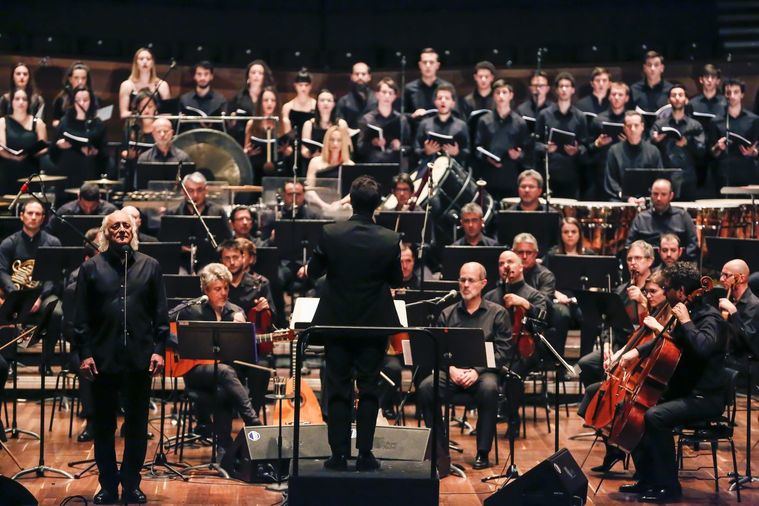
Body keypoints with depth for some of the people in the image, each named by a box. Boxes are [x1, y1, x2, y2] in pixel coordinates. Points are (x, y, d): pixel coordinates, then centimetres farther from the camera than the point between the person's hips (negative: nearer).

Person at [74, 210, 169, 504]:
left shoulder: (150, 266, 7)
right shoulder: (91, 268, 4)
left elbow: (160, 313, 5)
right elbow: (81, 316, 1)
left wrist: (158, 349, -3)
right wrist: (85, 353, -6)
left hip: (140, 358, 1)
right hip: (103, 358, -1)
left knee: (137, 425, 7)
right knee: (104, 425, 7)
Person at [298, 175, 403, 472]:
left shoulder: (330, 234, -12)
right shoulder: (390, 240, -12)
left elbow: (313, 272, 2)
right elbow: (396, 280, 2)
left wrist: (306, 271, 25)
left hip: (337, 322, 0)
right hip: (374, 324, 0)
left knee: (338, 389, 8)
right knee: (368, 389, 8)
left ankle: (339, 455, 9)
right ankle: (365, 454, 9)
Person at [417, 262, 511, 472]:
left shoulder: (498, 314, 7)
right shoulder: (447, 314, 14)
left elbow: (503, 351, -1)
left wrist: (477, 371, -15)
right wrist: (451, 368, -13)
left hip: (483, 371, -2)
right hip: (452, 371, 2)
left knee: (489, 388, -37)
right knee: (425, 388, -28)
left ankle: (483, 453, -21)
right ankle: (440, 452, -18)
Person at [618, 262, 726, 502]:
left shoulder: (709, 318, -17)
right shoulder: (689, 314, 10)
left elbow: (703, 347, -38)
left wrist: (685, 321, -25)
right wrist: (638, 351, 10)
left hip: (705, 398, -10)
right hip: (683, 391, 10)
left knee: (654, 416, -30)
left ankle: (670, 487, -19)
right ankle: (647, 480, 11)